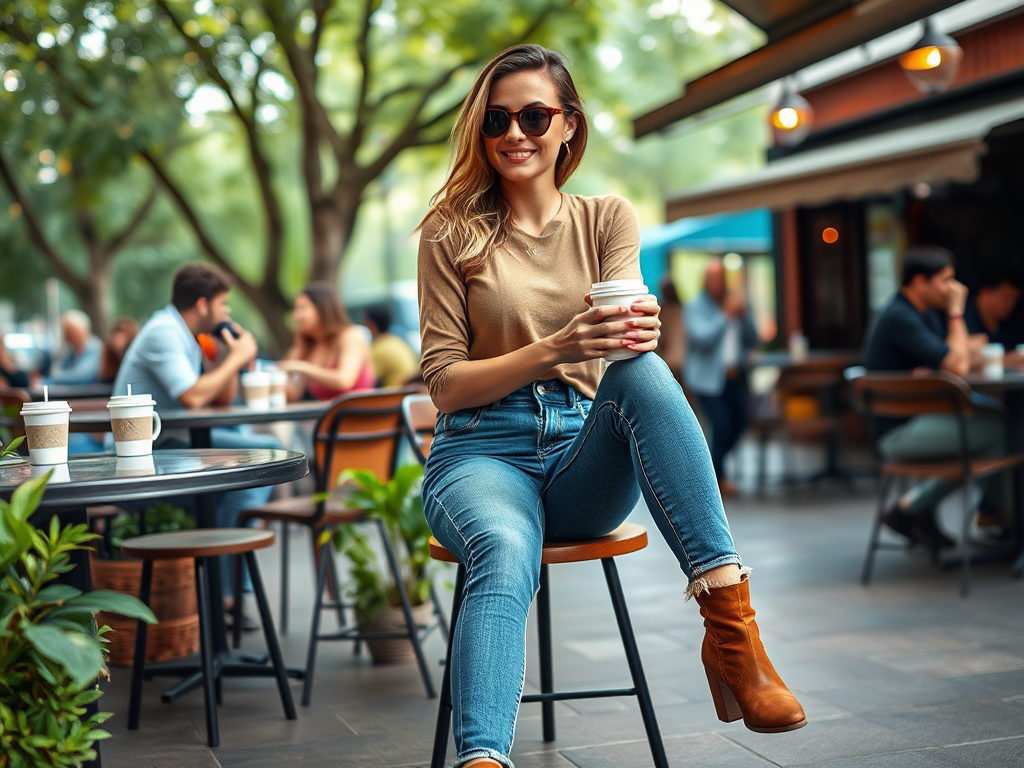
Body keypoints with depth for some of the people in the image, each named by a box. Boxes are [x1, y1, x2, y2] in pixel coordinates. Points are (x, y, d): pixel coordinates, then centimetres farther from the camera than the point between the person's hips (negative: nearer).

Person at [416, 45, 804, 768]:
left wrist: (638, 332, -28)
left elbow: (626, 343, -2)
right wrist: (554, 349, -17)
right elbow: (446, 383, 0)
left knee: (644, 371, -32)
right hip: (484, 452, -1)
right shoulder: (452, 234, 6)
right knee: (506, 555, -37)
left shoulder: (608, 219, 13)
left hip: (587, 453, 2)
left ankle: (731, 626, -38)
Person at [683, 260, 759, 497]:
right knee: (722, 423, -14)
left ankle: (712, 464, 27)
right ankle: (718, 477, 5)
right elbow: (702, 337, -22)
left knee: (740, 420, 4)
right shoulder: (695, 307, -6)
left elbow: (752, 341, 3)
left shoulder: (736, 303, 7)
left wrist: (743, 316, -13)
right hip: (707, 377, -6)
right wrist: (726, 315, -25)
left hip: (733, 376, 6)